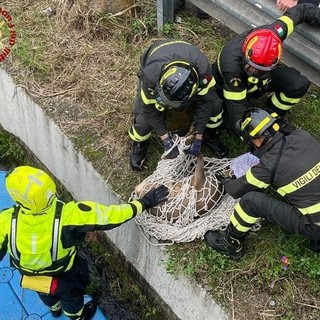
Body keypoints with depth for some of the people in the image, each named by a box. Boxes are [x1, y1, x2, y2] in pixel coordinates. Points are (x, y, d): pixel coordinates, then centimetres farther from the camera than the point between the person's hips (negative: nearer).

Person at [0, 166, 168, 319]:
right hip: (64, 278, -2)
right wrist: (144, 202, -25)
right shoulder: (68, 215, -43)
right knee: (71, 295, 34)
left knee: (45, 294, 38)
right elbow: (109, 215, -36)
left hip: (30, 277, 3)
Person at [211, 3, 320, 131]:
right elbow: (237, 107, -34)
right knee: (233, 124, -27)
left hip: (259, 82, 4)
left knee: (299, 84, -18)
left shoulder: (273, 34, -34)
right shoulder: (232, 66, -44)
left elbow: (301, 10, -17)